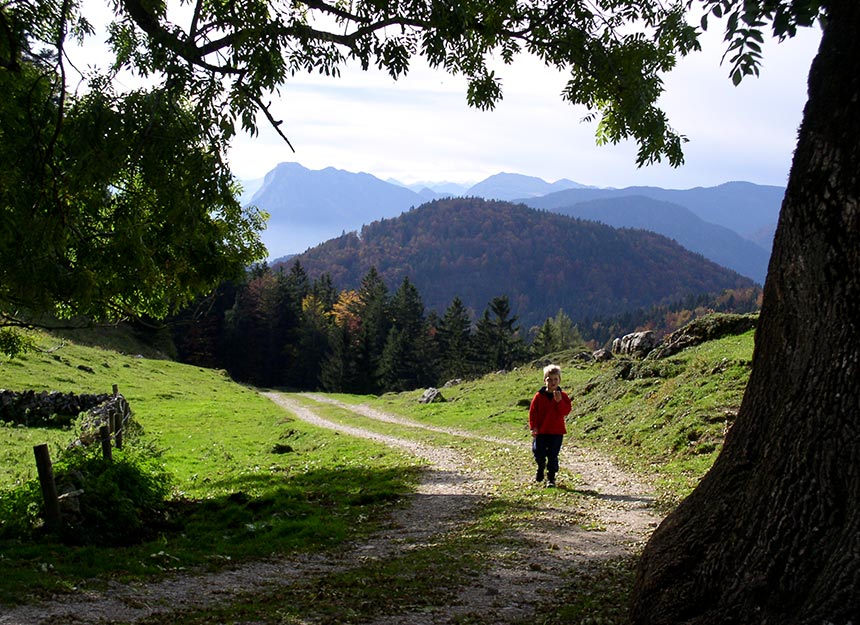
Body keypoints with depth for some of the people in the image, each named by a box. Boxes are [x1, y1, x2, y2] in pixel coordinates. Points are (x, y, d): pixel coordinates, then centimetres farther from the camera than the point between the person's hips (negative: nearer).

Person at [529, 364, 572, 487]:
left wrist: (559, 401, -23)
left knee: (553, 456, 1)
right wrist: (533, 427, -7)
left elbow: (566, 411, -9)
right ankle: (541, 469, 34)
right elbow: (532, 412, 0)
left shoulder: (562, 396, 1)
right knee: (539, 454, 3)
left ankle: (551, 478, 11)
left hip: (557, 432, 0)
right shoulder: (539, 396, -1)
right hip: (541, 431, 1)